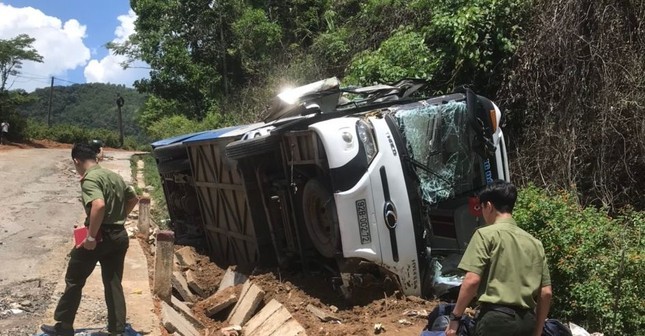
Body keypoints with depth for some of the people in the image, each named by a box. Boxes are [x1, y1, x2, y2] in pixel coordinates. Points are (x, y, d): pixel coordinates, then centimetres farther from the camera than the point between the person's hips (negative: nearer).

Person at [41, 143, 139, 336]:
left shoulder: (89, 179, -15)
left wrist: (91, 236, -25)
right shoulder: (115, 176, 11)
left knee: (74, 281, 11)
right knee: (113, 284, 12)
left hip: (100, 237, -7)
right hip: (120, 236, 7)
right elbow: (133, 198, 23)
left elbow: (99, 205, -32)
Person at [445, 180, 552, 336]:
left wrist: (455, 317, -4)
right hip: (526, 321, 7)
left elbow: (472, 280, -13)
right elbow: (546, 292, 12)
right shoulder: (534, 242, 14)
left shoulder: (486, 234, -4)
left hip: (497, 318, -7)